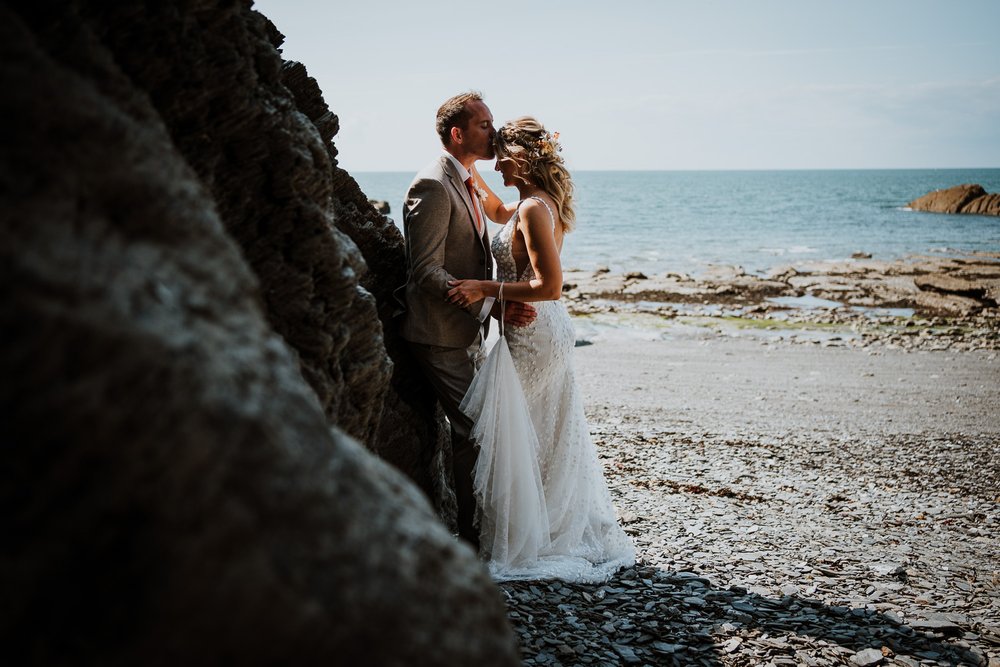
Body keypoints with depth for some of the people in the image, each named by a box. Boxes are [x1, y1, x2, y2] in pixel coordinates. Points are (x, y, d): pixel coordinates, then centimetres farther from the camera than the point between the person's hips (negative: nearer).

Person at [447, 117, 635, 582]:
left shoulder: (534, 209, -20)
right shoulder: (542, 203, 10)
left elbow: (548, 286, -26)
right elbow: (499, 213, 32)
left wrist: (485, 289, -23)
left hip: (530, 336, -10)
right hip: (551, 333, 10)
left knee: (511, 439, 1)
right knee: (553, 438, 17)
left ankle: (519, 546, 10)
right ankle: (576, 535, 29)